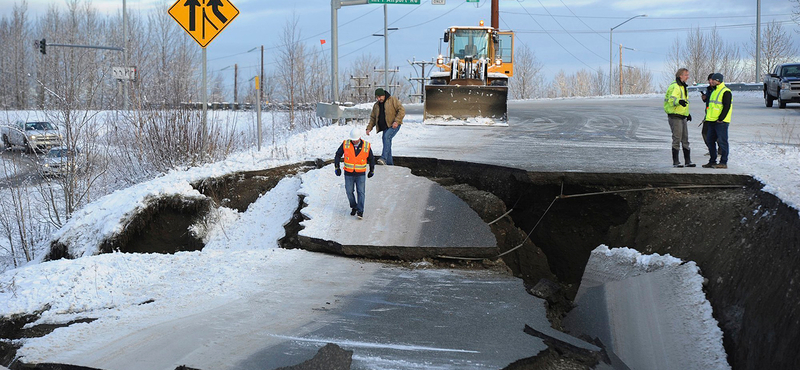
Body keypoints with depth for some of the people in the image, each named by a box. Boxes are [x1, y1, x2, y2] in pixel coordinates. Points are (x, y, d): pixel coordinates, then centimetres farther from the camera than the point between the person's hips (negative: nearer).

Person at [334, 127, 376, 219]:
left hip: (361, 174, -1)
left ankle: (360, 211, -6)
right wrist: (337, 167, -4)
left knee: (361, 192, -8)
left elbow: (371, 159, 7)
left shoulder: (366, 146, -8)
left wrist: (372, 170, 16)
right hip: (348, 174, 1)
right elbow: (338, 155, 3)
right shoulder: (345, 144, -9)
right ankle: (354, 207, 28)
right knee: (349, 192, 7)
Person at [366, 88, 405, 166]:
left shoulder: (392, 100, -3)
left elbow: (401, 110, -9)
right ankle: (389, 164, 8)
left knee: (386, 137, -28)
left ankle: (384, 158, -38)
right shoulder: (376, 105, 15)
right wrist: (369, 128, 8)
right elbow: (373, 118, 21)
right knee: (387, 145, 2)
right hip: (385, 127, 7)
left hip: (394, 126, -7)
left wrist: (396, 121, -19)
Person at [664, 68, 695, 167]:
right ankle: (675, 162, -2)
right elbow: (672, 100, -28)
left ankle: (688, 161, 16)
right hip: (675, 117, -10)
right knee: (677, 139, -8)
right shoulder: (674, 87, -14)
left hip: (682, 117, 10)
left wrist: (687, 113, 28)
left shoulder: (683, 87, 18)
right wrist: (679, 101, -47)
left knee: (685, 139, 11)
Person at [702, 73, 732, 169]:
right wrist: (708, 117, 17)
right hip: (712, 121, 10)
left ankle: (723, 162, -3)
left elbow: (727, 107, -16)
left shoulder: (726, 92, -10)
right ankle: (712, 161, 17)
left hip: (721, 122, -10)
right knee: (710, 140, 10)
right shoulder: (714, 92, 20)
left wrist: (720, 119, -19)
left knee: (722, 141, -6)